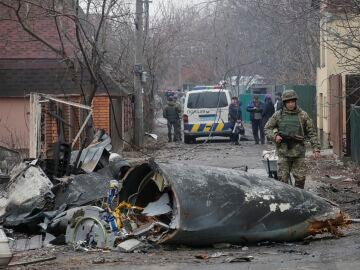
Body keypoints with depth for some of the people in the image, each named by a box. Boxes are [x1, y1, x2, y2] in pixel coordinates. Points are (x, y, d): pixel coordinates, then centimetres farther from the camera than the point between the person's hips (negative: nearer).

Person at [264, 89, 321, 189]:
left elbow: (311, 133, 4)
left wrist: (316, 149, -3)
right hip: (283, 152, 0)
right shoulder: (278, 115, 3)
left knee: (300, 178, 1)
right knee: (283, 179, 0)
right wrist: (274, 136, -9)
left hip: (298, 152, 0)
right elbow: (267, 128, 11)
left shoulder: (303, 115, 3)